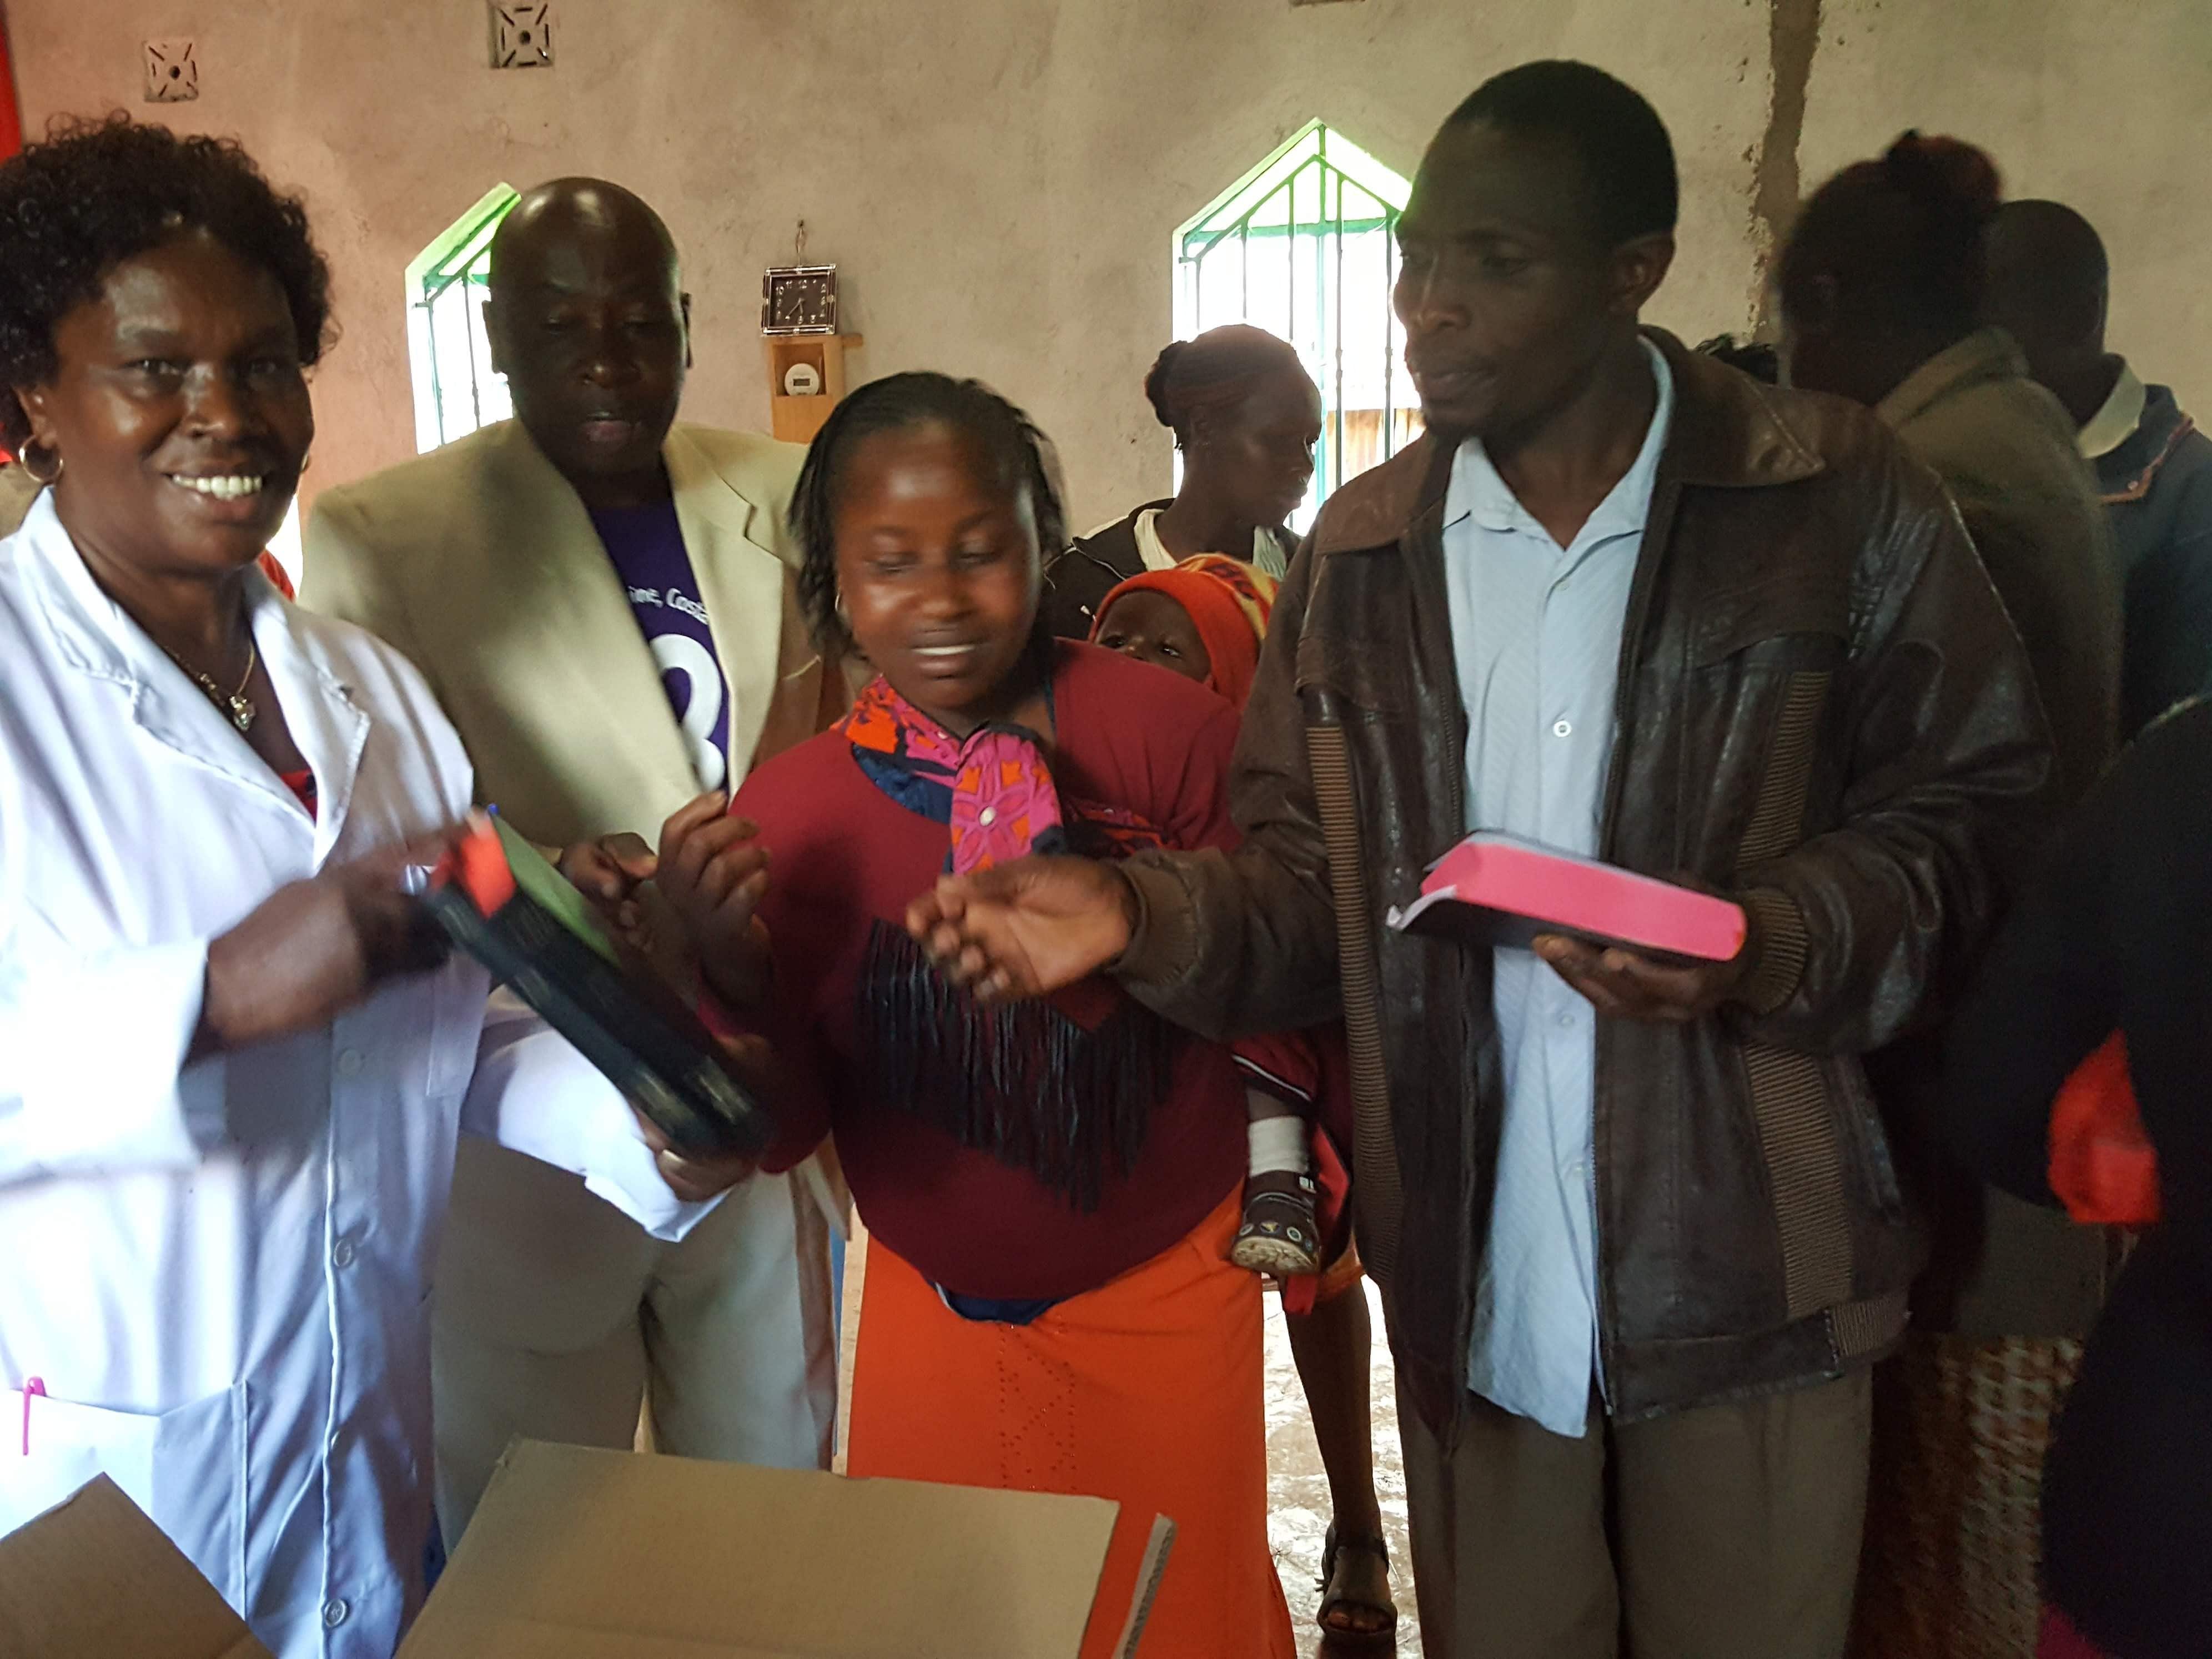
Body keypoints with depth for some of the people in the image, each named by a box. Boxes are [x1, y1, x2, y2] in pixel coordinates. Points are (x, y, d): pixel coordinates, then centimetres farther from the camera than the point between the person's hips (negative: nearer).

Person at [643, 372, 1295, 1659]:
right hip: (937, 1316, 1)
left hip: (1171, 1295, -1)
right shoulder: (787, 814, -11)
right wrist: (734, 966, -24)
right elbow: (783, 1132, -6)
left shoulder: (1166, 730, -17)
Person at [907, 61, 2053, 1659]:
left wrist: (1771, 940, -21)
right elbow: (1310, 882, 6)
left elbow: (1969, 812, -2)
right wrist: (1144, 914, -14)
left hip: (1749, 1271, -2)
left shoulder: (1844, 498, -5)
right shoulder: (1360, 552, 4)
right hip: (1472, 1278, 2)